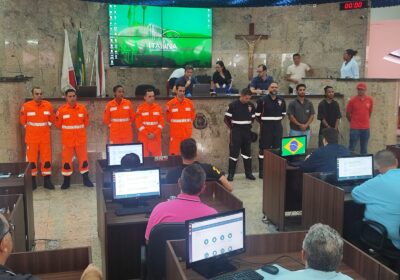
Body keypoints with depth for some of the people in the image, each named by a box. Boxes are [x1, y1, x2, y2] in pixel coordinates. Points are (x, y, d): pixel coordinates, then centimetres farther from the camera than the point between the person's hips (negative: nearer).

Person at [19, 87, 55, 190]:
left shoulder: (48, 105, -2)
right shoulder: (26, 106, -8)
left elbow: (52, 119, 12)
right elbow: (23, 120, 5)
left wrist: (44, 128, 10)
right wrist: (32, 129, 8)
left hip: (45, 137, 2)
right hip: (31, 138, -2)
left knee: (47, 158, 4)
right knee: (31, 159, 3)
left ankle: (47, 181, 12)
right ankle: (32, 181, 13)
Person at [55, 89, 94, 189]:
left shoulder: (82, 108, -2)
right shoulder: (61, 110, -7)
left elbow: (86, 122, 10)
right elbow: (58, 125, 2)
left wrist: (77, 129, 6)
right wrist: (68, 129, 7)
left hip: (81, 139, 1)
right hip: (67, 140, -1)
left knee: (83, 159, 8)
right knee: (67, 160, 5)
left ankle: (86, 179, 21)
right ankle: (66, 181, 18)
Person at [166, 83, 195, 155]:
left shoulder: (190, 103, 2)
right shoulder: (170, 104, -7)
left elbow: (192, 116, 12)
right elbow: (168, 118, 3)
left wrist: (186, 124, 7)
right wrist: (176, 124, 3)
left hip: (187, 133, 3)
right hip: (175, 133, -2)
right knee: (174, 153, -2)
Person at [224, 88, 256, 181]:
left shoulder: (251, 105, 3)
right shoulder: (233, 105, -9)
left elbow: (253, 118, 17)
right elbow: (226, 119, -4)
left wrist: (248, 126, 6)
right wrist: (232, 128, -3)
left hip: (247, 131, 4)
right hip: (236, 131, -4)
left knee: (247, 152, 9)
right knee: (234, 152, -2)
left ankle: (248, 173, 17)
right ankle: (231, 174, 4)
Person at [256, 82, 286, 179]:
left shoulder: (281, 100, 7)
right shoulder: (262, 100, -6)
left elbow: (283, 113, 19)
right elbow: (257, 114, -1)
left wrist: (278, 120, 9)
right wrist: (262, 123, 0)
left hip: (278, 127, 4)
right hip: (266, 127, -4)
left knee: (277, 148, 8)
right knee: (264, 148, -1)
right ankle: (261, 171, 4)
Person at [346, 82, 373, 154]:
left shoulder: (370, 100, 1)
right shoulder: (352, 100, -8)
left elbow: (370, 112, 15)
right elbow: (347, 114, 2)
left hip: (366, 128, 3)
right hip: (355, 128, -3)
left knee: (364, 148, 11)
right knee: (352, 148, -1)